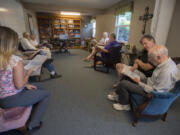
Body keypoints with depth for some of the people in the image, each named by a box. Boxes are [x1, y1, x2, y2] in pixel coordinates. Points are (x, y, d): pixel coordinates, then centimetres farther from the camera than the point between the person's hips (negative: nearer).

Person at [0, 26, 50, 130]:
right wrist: (28, 74, -6)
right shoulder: (16, 61, -27)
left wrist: (26, 85, 6)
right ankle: (33, 124, 17)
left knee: (40, 89, 22)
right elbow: (19, 85, -22)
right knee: (46, 94, 8)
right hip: (12, 99, -8)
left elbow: (9, 80, 6)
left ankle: (33, 116, 35)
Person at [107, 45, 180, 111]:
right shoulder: (167, 62, -4)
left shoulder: (167, 72, -33)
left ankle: (124, 105, 12)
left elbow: (155, 91, -26)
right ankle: (117, 94, 25)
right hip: (150, 83, 9)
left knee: (123, 84, -13)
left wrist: (139, 83, -17)